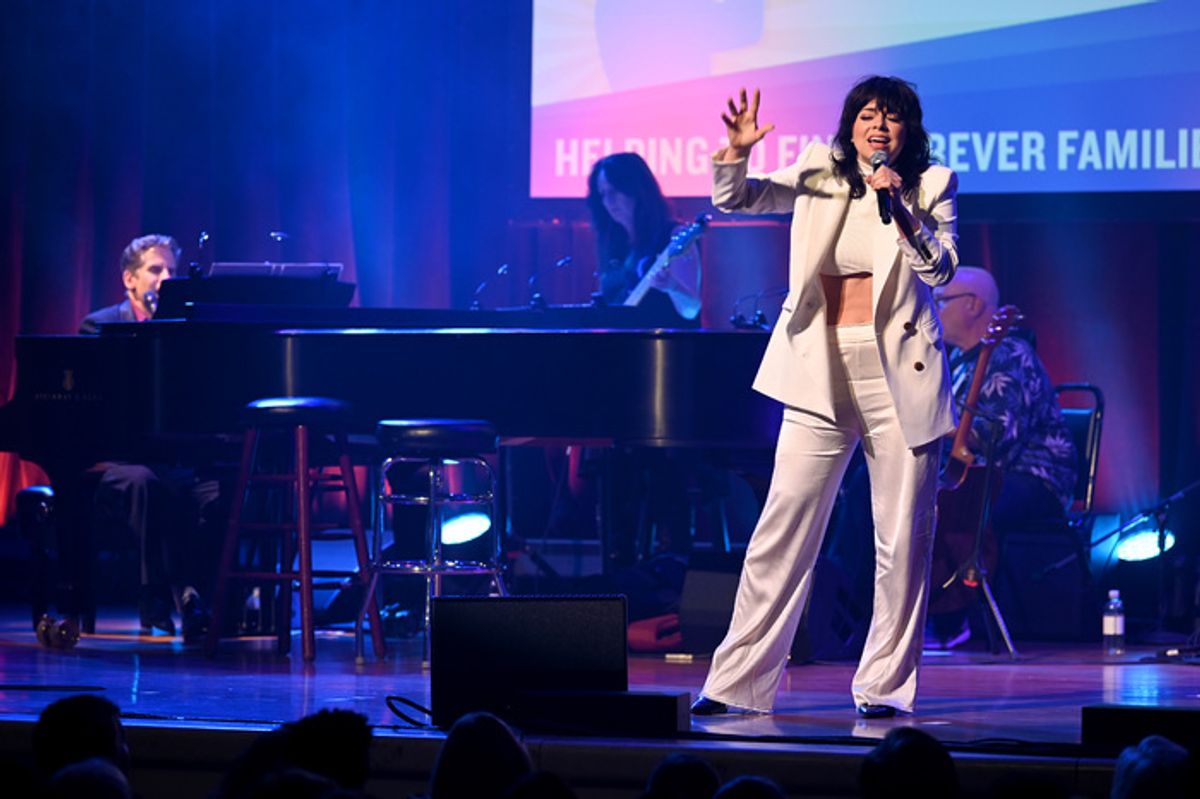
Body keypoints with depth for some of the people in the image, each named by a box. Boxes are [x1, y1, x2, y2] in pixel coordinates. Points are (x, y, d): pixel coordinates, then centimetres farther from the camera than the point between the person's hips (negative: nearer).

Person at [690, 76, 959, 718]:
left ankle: (885, 685, 9)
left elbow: (940, 268, -8)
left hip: (898, 376, -1)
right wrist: (736, 152, -18)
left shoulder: (930, 187, 4)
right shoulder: (819, 176, 8)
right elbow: (733, 199, 2)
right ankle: (738, 681, 4)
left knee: (904, 540, 0)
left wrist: (900, 210, -21)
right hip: (821, 375, 1)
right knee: (781, 530, 0)